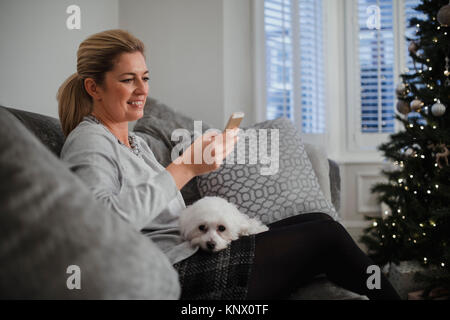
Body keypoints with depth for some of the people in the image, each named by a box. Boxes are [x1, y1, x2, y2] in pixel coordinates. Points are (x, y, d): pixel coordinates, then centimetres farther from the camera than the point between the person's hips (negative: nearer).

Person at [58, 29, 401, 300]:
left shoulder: (136, 142, 20)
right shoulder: (88, 142, -9)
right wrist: (185, 168, -25)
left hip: (192, 254, 10)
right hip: (173, 278, -10)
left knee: (319, 221, 5)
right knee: (326, 237, -8)